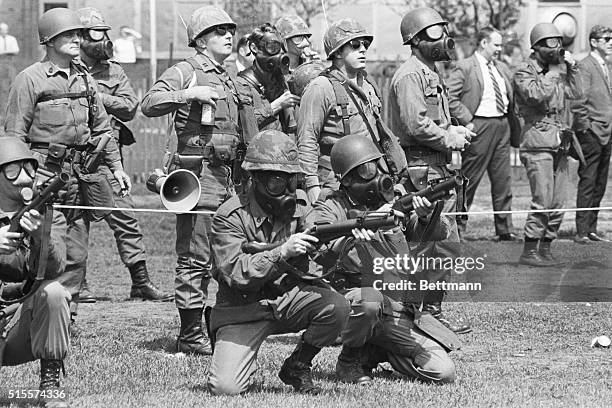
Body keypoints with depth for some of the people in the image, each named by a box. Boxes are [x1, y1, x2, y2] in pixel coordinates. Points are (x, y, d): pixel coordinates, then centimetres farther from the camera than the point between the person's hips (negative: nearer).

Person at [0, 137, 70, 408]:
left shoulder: (49, 217, 2)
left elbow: (53, 269, -17)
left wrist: (41, 236, -39)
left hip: (24, 320, 2)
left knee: (53, 292, -30)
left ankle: (50, 383, -16)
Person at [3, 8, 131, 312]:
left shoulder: (85, 79, 15)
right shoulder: (30, 79, -4)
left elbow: (101, 128, 22)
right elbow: (14, 135, -5)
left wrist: (116, 166, 14)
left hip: (80, 173, 6)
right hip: (45, 173, -6)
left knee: (76, 253, 6)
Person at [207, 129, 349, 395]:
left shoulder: (298, 204, 0)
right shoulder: (231, 216, -15)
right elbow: (236, 274, -24)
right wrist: (282, 253, -35)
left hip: (288, 298, 4)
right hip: (243, 310, -4)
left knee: (336, 306, -25)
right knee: (226, 388, -22)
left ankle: (297, 367, 1)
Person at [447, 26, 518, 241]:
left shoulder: (502, 69, 16)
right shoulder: (464, 68, -6)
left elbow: (511, 98, 25)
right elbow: (450, 98, -13)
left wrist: (514, 126, 11)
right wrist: (467, 121, -15)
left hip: (502, 126, 7)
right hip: (480, 126, -7)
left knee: (503, 180, 7)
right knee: (469, 179, -2)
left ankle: (505, 229, 11)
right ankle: (458, 224, 8)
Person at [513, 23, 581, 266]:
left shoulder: (559, 69, 18)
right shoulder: (525, 73, -3)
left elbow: (574, 93, 13)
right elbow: (537, 95, -19)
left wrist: (571, 68, 6)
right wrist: (553, 73, -11)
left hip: (560, 145, 7)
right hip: (538, 143, -7)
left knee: (558, 204, 5)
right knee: (543, 201, -14)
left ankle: (545, 249, 12)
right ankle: (529, 252, -11)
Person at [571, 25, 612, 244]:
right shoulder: (585, 66, -11)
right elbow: (578, 100, -17)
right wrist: (585, 127, -15)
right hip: (591, 133, -8)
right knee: (588, 183, -7)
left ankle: (591, 228, 14)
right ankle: (582, 231, -6)